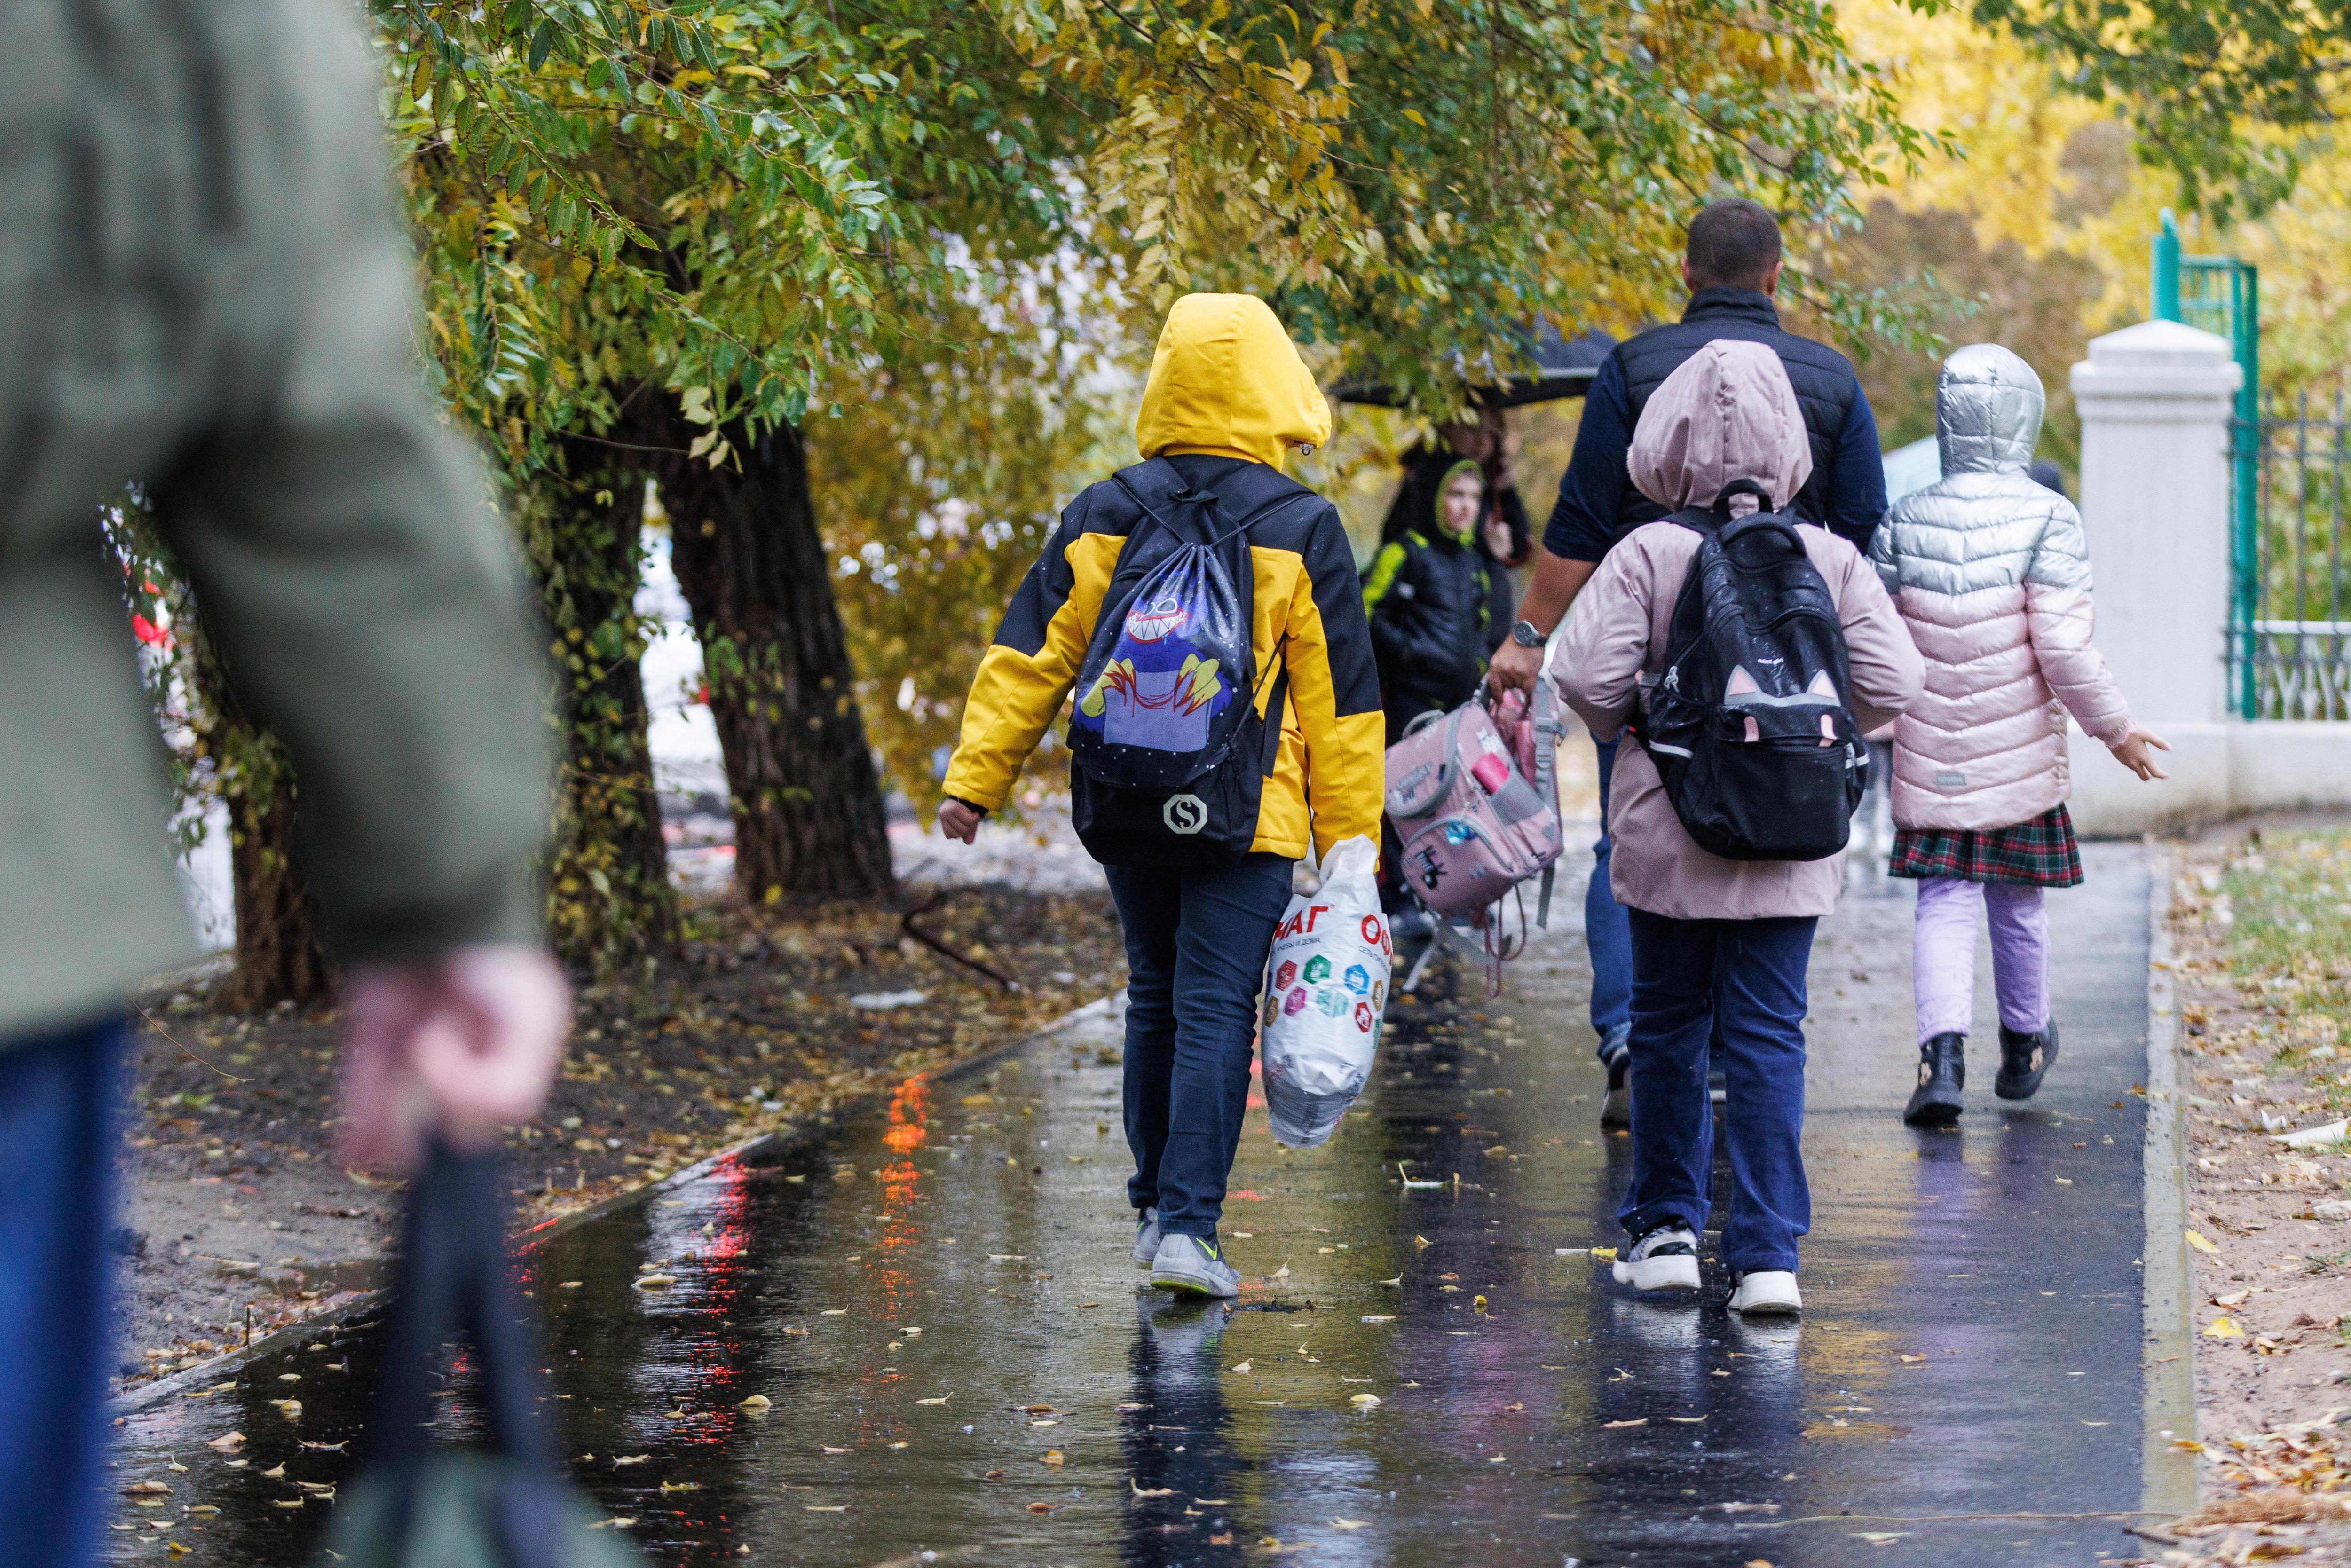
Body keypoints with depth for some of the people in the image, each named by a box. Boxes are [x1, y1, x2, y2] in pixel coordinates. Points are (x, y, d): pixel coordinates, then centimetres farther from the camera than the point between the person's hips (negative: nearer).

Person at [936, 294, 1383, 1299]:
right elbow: (1338, 702, -2)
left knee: (1155, 999, 18)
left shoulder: (1103, 518, 3)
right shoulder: (1301, 531, -4)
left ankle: (1157, 1206, 25)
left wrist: (975, 779, 7)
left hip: (1125, 812, 4)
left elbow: (1030, 656, 3)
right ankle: (1187, 1225, -13)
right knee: (1215, 1014, -5)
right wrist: (1351, 843, 2)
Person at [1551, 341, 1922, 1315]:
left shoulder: (1647, 555, -9)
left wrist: (1625, 721, 6)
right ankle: (1767, 1253, -4)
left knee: (1667, 1026, 14)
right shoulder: (1831, 559, -3)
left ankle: (1667, 1230, 21)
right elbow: (1892, 683, -6)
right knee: (1769, 1035, 3)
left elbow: (1587, 675, -15)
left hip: (1668, 834, -1)